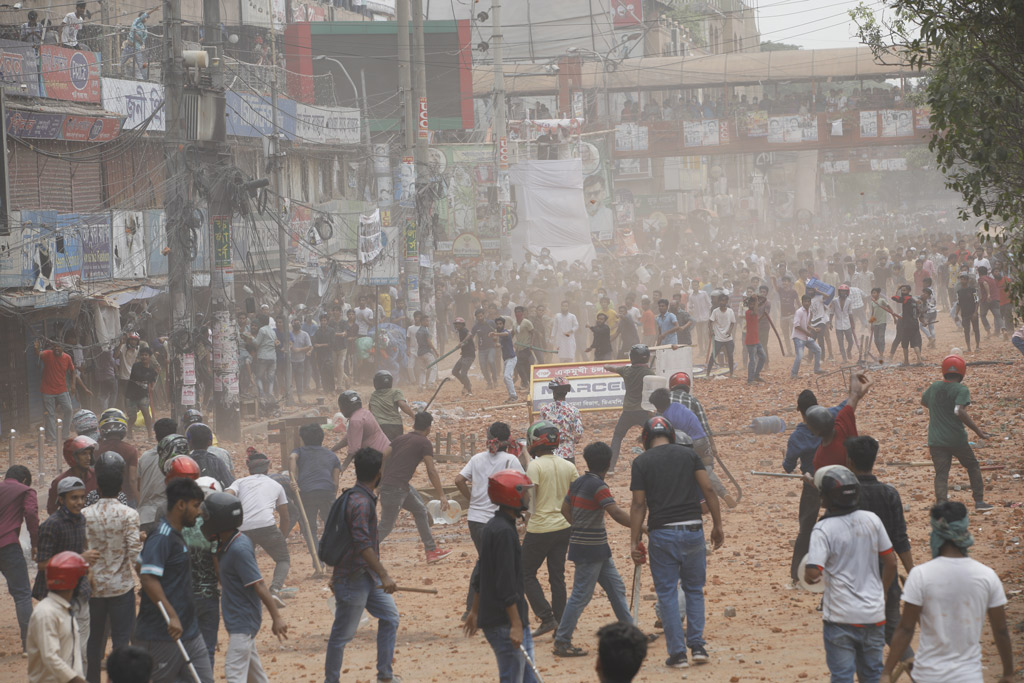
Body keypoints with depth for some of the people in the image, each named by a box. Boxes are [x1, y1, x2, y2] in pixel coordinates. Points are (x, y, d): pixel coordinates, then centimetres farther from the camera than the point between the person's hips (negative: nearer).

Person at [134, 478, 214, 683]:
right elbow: (148, 578, -27)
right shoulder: (161, 537, -16)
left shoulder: (175, 535, 14)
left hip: (188, 631, 10)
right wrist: (172, 616, -31)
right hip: (161, 636, -10)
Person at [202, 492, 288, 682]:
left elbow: (259, 585, -26)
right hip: (235, 620, 10)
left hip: (244, 621, -10)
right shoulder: (226, 544, 4)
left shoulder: (239, 549, -24)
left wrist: (276, 617, -27)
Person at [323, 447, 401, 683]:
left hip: (367, 575, 10)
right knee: (343, 634, 0)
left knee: (389, 617, 13)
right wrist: (384, 575, -31)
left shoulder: (360, 497, 10)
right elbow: (362, 544, -29)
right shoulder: (361, 502, -22)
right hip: (352, 579, -10)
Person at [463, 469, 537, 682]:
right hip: (504, 623, -10)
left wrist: (475, 611, 28)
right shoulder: (504, 531, -19)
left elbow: (479, 576, 22)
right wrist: (515, 624, -22)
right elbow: (506, 584, -23)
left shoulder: (493, 527, 13)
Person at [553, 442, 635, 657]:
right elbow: (616, 513, -26)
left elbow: (565, 509, 18)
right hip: (589, 550, -9)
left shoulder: (577, 483, 7)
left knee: (616, 588, 15)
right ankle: (562, 643, -1)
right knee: (581, 596, -5)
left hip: (597, 550, 9)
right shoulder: (597, 486, -18)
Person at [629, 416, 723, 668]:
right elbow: (708, 489, 1)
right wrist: (718, 525, 7)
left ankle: (677, 652, 2)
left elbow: (638, 504, -2)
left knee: (667, 593, 5)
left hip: (662, 534, -2)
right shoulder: (688, 454, 7)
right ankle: (697, 645, 7)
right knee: (694, 590, 15)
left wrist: (634, 541, 0)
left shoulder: (641, 462, 1)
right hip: (692, 529, 2)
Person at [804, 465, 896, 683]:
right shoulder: (872, 520, 0)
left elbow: (812, 575, -23)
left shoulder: (824, 530, -15)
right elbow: (890, 562, 7)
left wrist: (806, 573, 1)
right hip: (873, 613, 5)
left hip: (841, 617, -5)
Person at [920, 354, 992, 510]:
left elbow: (924, 401, 25)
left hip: (936, 440, 3)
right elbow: (960, 411, -25)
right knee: (973, 467, 18)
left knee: (941, 473, 0)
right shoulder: (961, 390, -11)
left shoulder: (934, 387, 6)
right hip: (957, 439, -3)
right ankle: (979, 501, 18)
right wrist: (977, 430, -23)